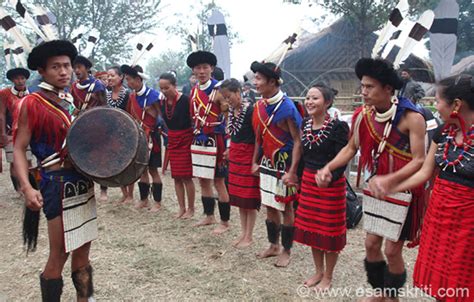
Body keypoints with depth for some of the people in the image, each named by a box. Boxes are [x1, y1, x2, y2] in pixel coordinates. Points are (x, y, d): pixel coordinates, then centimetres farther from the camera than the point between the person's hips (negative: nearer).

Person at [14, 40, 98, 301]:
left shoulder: (71, 100, 10)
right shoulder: (31, 104, -11)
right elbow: (19, 149, -13)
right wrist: (26, 187, -25)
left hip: (83, 181, 7)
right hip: (58, 185, -7)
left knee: (82, 249, 16)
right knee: (59, 255, 0)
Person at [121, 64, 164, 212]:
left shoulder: (153, 95, -14)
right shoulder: (132, 96, 6)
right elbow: (131, 116, 14)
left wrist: (150, 110, -20)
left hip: (151, 137, -6)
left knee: (153, 169, 1)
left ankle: (157, 202, 12)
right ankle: (143, 199, 25)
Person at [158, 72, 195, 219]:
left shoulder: (185, 100, -17)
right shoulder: (163, 102, 3)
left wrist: (193, 137, -14)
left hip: (186, 140, -6)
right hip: (172, 141, 7)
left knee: (186, 177, -2)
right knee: (176, 177, 10)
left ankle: (191, 209, 13)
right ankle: (182, 208, 21)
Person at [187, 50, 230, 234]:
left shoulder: (218, 90, -12)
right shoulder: (193, 91, 9)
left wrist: (227, 146, -16)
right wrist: (195, 137, 14)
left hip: (215, 142, -7)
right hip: (198, 141, 7)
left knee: (219, 181, 0)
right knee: (203, 180, 14)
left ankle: (225, 222, 11)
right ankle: (209, 216, 30)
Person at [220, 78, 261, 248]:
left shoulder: (250, 110, -16)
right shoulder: (231, 110, 7)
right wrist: (230, 150, 17)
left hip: (248, 155, -8)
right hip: (235, 154, 8)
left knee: (249, 198, 2)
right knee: (238, 196, 14)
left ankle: (249, 236, 15)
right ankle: (243, 233, 26)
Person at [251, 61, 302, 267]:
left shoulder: (287, 107, -18)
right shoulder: (260, 106, 4)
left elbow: (298, 140, -18)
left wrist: (292, 171, -21)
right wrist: (255, 161, 14)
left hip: (284, 164, -7)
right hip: (267, 163, 7)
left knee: (286, 208, 5)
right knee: (269, 206, 15)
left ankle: (286, 251, 20)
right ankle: (273, 246, 32)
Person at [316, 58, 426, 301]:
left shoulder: (411, 117, -21)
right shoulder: (363, 115, -5)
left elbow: (419, 160, -23)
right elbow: (351, 148, 6)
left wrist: (389, 179, -36)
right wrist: (328, 167, -10)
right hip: (375, 189, 5)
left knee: (392, 250, 4)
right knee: (371, 244, 13)